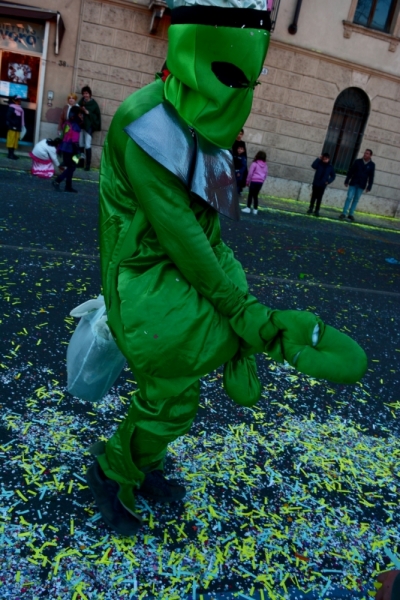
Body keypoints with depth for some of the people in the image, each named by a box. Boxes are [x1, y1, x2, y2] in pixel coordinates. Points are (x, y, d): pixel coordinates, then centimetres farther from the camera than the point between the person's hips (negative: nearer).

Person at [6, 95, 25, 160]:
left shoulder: (20, 109, 17)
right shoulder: (11, 108, -6)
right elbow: (8, 117, -12)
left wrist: (21, 127, 8)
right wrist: (11, 126, -17)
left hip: (18, 128, 7)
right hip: (13, 128, -7)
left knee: (15, 141, 7)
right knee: (11, 141, -5)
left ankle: (12, 154, 11)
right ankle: (10, 154, -4)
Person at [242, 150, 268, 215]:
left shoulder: (255, 164, -6)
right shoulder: (265, 165, 8)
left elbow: (250, 173, -6)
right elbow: (266, 174, 11)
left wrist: (247, 181, 2)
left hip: (254, 181, -5)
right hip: (260, 182, 5)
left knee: (250, 194, 2)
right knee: (255, 195, 11)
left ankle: (248, 208, -1)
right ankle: (255, 209, 10)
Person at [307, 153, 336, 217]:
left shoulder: (330, 167, 2)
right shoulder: (319, 164, 0)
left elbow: (333, 176, 8)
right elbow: (313, 166, -20)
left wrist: (328, 181, -7)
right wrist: (318, 159, -20)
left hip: (323, 185, 0)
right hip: (316, 183, 0)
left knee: (319, 198, 1)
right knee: (313, 197, 7)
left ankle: (317, 211, 4)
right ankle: (310, 209, 17)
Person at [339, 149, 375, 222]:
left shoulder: (372, 165, 1)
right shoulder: (357, 161, 1)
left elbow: (371, 177, 2)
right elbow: (350, 171, 3)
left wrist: (369, 187, -1)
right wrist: (346, 181, 0)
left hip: (361, 186, 1)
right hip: (353, 183, 0)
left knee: (356, 200, 5)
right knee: (349, 198, -5)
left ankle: (351, 214, 11)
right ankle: (344, 213, -4)